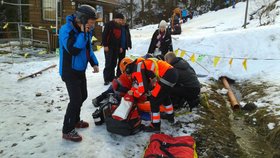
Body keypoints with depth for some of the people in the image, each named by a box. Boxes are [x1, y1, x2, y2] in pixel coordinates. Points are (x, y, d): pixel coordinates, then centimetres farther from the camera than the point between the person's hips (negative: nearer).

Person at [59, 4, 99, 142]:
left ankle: (75, 120, 37)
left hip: (80, 70, 9)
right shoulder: (66, 30, -21)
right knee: (75, 100, -10)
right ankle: (67, 130, 5)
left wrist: (94, 63, 7)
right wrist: (82, 33, -28)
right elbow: (73, 50, -33)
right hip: (69, 71, -8)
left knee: (82, 96, 17)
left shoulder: (86, 30, 3)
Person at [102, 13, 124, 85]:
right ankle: (106, 79, -5)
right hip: (109, 47, -7)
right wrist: (105, 45, -16)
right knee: (108, 63, -9)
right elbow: (104, 35, -11)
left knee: (114, 63, 7)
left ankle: (111, 78, 14)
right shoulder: (109, 24, -6)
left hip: (116, 47, 7)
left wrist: (120, 46, 16)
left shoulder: (120, 26, 16)